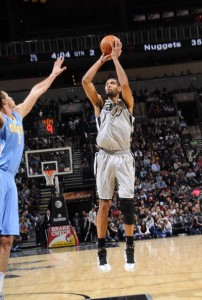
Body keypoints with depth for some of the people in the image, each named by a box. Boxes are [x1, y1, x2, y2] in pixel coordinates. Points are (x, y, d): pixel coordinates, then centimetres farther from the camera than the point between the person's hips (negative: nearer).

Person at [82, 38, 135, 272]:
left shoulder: (127, 103, 12)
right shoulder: (100, 105, 16)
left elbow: (125, 83, -9)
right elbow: (85, 81, 4)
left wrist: (115, 58, 1)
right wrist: (102, 60, 10)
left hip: (123, 157, -1)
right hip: (104, 157, 2)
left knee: (127, 203, -5)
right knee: (104, 204, 2)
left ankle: (130, 249, 4)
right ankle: (101, 251, 6)